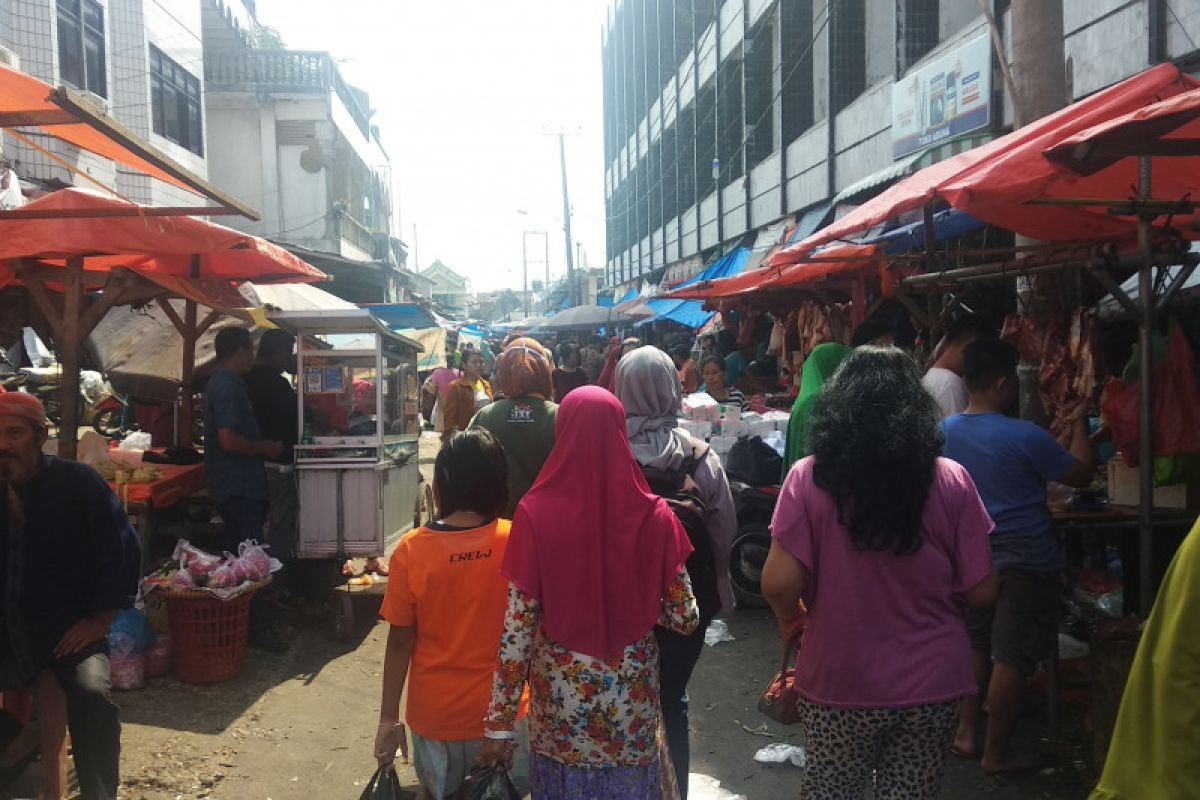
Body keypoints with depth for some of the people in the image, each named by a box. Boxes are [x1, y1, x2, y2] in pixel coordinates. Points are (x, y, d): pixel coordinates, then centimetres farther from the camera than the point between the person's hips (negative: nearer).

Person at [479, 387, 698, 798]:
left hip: (560, 698, -1)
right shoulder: (653, 514, -11)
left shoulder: (536, 512, -15)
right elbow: (685, 619, -5)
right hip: (632, 698, 1)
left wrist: (500, 721, -4)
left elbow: (518, 628, -13)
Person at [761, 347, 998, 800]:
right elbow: (981, 592, -5)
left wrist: (791, 619, 5)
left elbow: (779, 584, -16)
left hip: (839, 681, -1)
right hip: (932, 682, 1)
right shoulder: (951, 481, -10)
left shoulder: (809, 477, -14)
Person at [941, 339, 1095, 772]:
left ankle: (965, 733, 28)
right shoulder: (1025, 436, -21)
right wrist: (1079, 422, 7)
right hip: (1025, 562, -6)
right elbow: (1082, 474, -7)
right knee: (1012, 658, 5)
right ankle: (995, 753, 15)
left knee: (975, 646, 20)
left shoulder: (945, 431, -3)